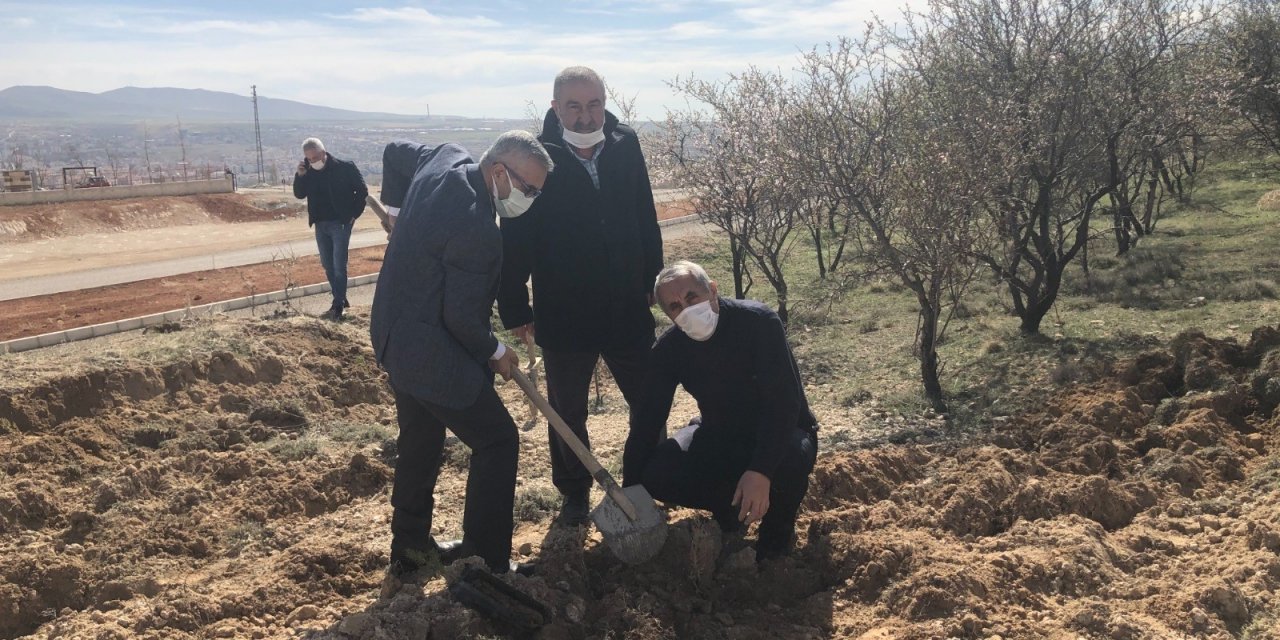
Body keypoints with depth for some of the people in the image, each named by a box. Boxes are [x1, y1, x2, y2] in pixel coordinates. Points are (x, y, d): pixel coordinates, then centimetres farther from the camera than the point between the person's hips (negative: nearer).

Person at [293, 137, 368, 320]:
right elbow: (299, 194, 4)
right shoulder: (309, 171, 1)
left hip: (340, 223, -6)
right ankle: (340, 299, 24)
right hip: (321, 225, 6)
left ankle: (338, 305, -1)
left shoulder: (344, 167, -13)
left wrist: (354, 213, -7)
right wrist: (300, 176, -13)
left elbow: (362, 190, -6)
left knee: (339, 265, -7)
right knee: (328, 265, 12)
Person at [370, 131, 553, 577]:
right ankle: (486, 565, 5)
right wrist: (495, 352, -5)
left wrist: (402, 206, 25)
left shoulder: (446, 158, -2)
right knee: (497, 441, 0)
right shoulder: (477, 230, -29)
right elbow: (463, 317, -23)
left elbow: (395, 152, 19)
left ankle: (410, 546, 36)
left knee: (420, 442, 22)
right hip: (430, 352, -10)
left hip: (395, 335, 10)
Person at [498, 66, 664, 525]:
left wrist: (650, 280, 7)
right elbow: (514, 240, -9)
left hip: (629, 309, 3)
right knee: (567, 413, 13)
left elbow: (645, 219, 6)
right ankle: (574, 495, 33)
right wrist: (515, 310, -8)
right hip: (563, 315, -2)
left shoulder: (626, 147, -3)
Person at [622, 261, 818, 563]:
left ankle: (778, 525, -3)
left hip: (780, 433, -4)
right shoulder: (668, 350, -12)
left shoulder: (758, 322, -26)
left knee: (788, 461, -39)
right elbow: (647, 420, -9)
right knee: (655, 475, -20)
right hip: (720, 437, 4)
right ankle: (728, 505, 11)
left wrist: (761, 470, -46)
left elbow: (784, 401, -33)